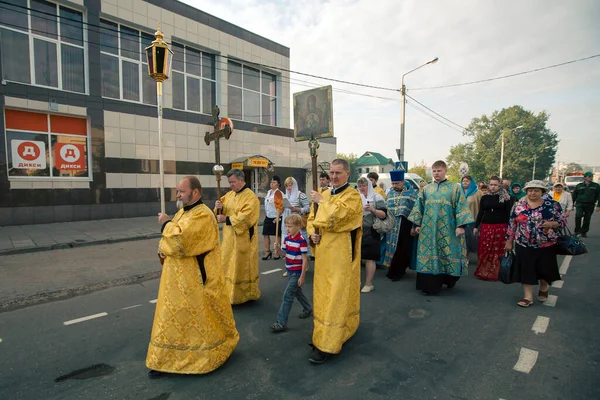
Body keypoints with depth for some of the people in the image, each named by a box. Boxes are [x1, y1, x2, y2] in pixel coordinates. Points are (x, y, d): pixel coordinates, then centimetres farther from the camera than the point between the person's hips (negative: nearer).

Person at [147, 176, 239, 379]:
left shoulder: (202, 215, -20)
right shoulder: (182, 212, 10)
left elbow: (179, 240, -29)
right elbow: (170, 238, 16)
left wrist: (166, 223, -13)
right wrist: (163, 248, -5)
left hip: (196, 278, -9)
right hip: (177, 277, 9)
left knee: (200, 316, 6)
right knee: (173, 316, 17)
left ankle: (207, 355, 30)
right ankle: (166, 360, 33)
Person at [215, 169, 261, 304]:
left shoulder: (251, 197, -15)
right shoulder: (230, 194, 8)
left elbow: (244, 218, -23)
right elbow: (224, 211, 14)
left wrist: (225, 219, -21)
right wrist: (219, 207, -9)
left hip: (243, 239, -7)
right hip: (229, 237, 8)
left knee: (242, 267, 4)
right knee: (228, 266, 15)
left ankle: (245, 294, 21)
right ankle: (229, 292, 29)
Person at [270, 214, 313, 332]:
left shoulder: (301, 241, -21)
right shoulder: (287, 238, 1)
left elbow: (305, 260, -18)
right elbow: (283, 252, 11)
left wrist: (302, 276, -17)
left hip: (297, 272, -8)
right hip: (290, 271, 8)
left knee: (288, 295, -6)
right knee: (297, 291, 23)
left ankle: (281, 322, 2)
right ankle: (308, 309, 45)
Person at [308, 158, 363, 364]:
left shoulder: (353, 195, -11)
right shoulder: (325, 194, 11)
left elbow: (335, 217, -25)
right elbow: (312, 218, 16)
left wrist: (321, 201, -9)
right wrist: (312, 232, -4)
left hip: (341, 252, -8)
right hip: (323, 250, 8)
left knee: (336, 295, -4)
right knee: (324, 292, 16)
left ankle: (326, 343, 3)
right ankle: (343, 327, 36)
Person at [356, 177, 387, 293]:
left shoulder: (377, 198, 0)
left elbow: (383, 214, -6)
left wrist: (373, 210, -22)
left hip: (370, 232, -4)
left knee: (369, 258, 0)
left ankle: (369, 284, 11)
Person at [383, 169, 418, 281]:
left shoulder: (411, 192, -5)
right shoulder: (390, 193, 9)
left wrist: (414, 226, -11)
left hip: (405, 227, -4)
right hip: (391, 227, 4)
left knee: (402, 249, 1)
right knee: (392, 248, 10)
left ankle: (397, 272, 13)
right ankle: (395, 271, 25)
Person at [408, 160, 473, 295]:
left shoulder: (455, 188, 2)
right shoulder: (426, 189, 10)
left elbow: (461, 207, -3)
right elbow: (419, 207, 12)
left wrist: (461, 225, -11)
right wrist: (417, 224, 7)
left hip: (447, 229, -2)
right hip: (429, 229, 3)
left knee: (447, 254, 3)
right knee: (429, 254, 3)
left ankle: (449, 281, 22)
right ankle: (430, 285, 11)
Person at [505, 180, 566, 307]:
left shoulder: (553, 205, -4)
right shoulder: (519, 205, -1)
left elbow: (563, 222, 0)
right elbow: (512, 224, 4)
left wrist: (552, 224, -22)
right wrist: (509, 241, 5)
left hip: (546, 245, 0)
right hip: (524, 245, 1)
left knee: (545, 269, 11)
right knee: (526, 270, 5)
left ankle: (543, 289, 42)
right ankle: (528, 296, 18)